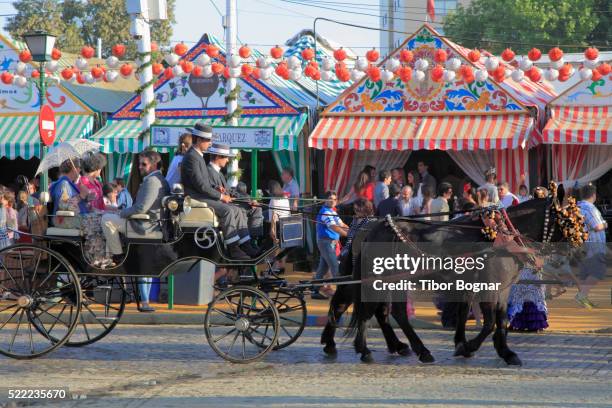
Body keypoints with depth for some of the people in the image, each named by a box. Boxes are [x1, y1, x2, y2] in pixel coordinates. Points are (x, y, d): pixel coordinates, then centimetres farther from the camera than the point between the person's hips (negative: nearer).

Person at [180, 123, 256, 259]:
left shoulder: (198, 156, 20)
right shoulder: (191, 157, -15)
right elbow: (200, 185, -21)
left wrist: (219, 192, 5)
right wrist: (220, 196, -15)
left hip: (204, 196, 10)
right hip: (197, 199, -10)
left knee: (238, 211, -1)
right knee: (227, 211, -27)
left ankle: (246, 246, -8)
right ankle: (233, 249, -27)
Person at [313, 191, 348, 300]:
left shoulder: (332, 212, 16)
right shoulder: (325, 212, -16)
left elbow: (341, 224, 14)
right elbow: (334, 227, -27)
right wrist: (348, 234, -34)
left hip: (332, 242, 10)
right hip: (326, 241, -10)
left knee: (323, 267, 12)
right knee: (334, 266, -11)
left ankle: (315, 291, 16)